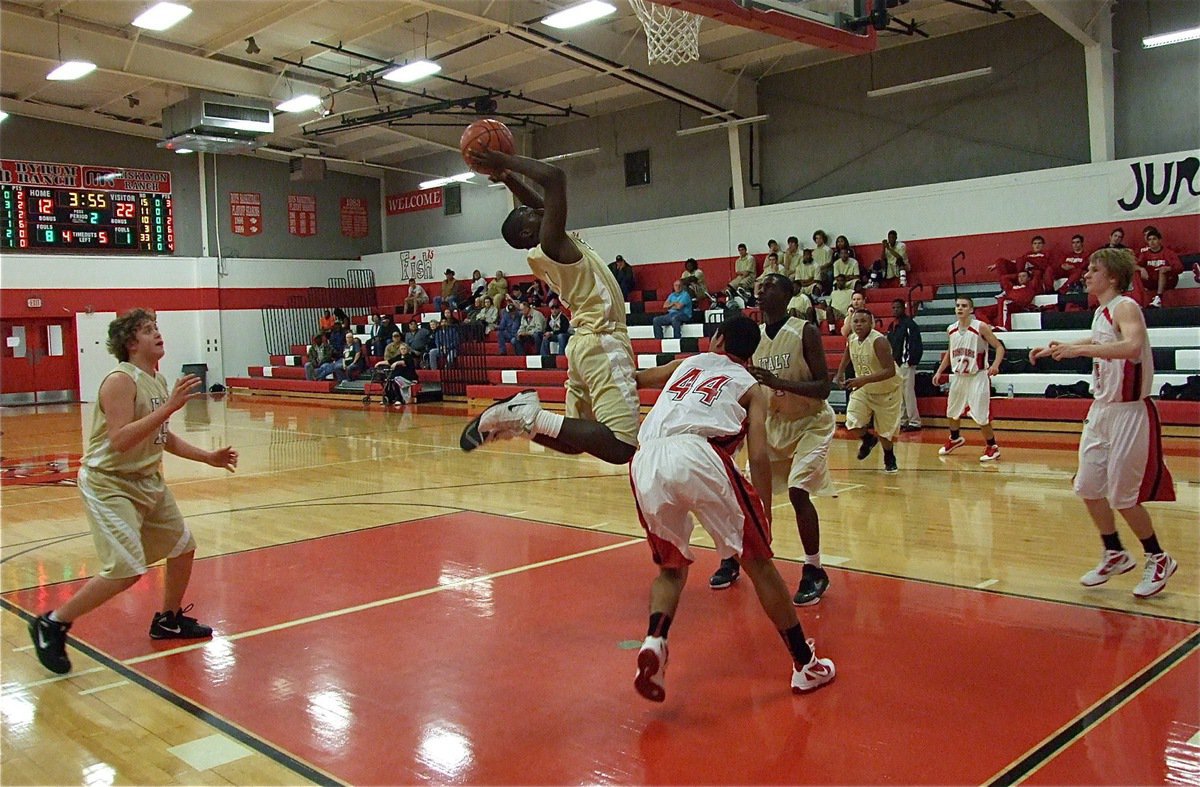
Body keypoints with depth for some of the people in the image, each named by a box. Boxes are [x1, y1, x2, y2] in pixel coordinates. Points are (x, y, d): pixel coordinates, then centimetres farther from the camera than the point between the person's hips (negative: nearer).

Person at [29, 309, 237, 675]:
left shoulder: (159, 382, 7)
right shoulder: (121, 380, -20)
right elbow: (120, 441, -31)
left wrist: (208, 457, 13)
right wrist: (169, 407, -33)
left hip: (146, 480, 9)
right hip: (108, 483, -9)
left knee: (183, 547, 14)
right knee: (126, 570, -16)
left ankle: (168, 620, 34)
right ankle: (52, 624, 4)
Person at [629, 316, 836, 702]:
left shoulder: (687, 363, 34)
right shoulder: (750, 386, 25)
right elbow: (759, 456, 10)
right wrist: (766, 515, 14)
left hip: (646, 461, 3)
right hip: (698, 456, -3)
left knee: (672, 566, 23)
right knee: (758, 561, 13)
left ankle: (654, 642, -3)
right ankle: (805, 666, 19)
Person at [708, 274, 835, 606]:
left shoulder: (805, 332, -20)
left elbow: (823, 388, -25)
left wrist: (777, 382, -36)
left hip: (811, 423, -6)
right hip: (775, 422, 6)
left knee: (798, 491, -20)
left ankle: (814, 572, -5)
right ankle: (733, 559, 22)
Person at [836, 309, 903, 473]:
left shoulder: (879, 341, -28)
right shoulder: (852, 339, -8)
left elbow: (890, 371, -36)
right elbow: (847, 356, 17)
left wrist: (865, 379, -46)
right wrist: (840, 375, 4)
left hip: (886, 391, -5)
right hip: (863, 389, 5)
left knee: (885, 432, 4)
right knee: (852, 426, -11)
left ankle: (889, 460, 34)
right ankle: (869, 440, 24)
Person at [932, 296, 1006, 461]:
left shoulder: (980, 327, -15)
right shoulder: (951, 329, 3)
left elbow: (999, 347, -12)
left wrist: (995, 365, -29)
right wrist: (939, 371, 13)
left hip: (977, 377, -6)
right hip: (958, 376, 6)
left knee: (981, 416, -8)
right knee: (952, 411, 19)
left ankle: (992, 448, 11)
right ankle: (955, 439, 44)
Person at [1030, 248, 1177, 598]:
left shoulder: (1125, 307, -16)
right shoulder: (1101, 313, 10)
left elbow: (1132, 347, -37)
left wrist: (1079, 350, -43)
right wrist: (1057, 348, 25)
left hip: (1129, 413, -9)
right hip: (1102, 409, 9)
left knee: (1122, 496, -1)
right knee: (1088, 488, 11)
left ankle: (1158, 559, 20)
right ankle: (1115, 555, 28)